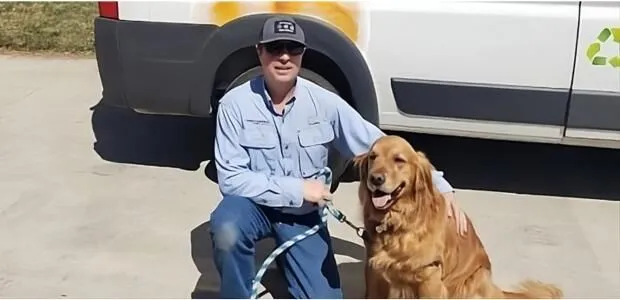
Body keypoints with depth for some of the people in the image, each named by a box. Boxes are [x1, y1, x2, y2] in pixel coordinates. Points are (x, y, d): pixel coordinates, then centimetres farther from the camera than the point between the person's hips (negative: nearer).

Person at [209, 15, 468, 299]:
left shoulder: (325, 103, -12)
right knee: (226, 229, -37)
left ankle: (284, 257, 27)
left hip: (304, 214, 3)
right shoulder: (235, 104, -16)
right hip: (255, 204, -2)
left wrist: (440, 187, -13)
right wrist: (296, 189, -22)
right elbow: (230, 177, -18)